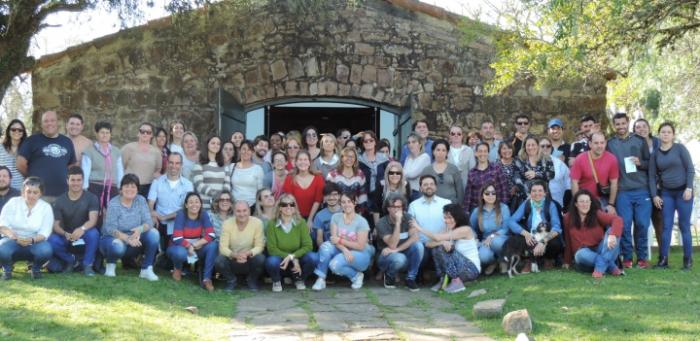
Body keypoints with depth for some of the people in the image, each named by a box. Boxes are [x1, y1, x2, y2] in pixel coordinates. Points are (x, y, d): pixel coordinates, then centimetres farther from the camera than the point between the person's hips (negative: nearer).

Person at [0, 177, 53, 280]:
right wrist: (15, 237, -29)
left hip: (34, 243, 0)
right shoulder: (13, 202, 0)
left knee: (46, 250, -33)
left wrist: (32, 240, -31)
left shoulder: (46, 207, 0)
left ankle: (36, 268, 2)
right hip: (13, 240, 0)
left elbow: (44, 233, -8)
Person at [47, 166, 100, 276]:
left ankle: (87, 265, -14)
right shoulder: (60, 201, -2)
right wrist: (65, 234, -33)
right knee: (52, 241, -30)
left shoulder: (91, 198, -8)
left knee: (93, 233, -36)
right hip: (66, 235, 2)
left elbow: (93, 220, -22)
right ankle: (71, 260, 0)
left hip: (84, 234, -2)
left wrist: (82, 229, -45)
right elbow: (56, 224, -9)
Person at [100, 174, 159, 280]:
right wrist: (127, 238, -41)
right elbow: (110, 229, -24)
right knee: (118, 245, -38)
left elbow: (148, 222, -14)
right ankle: (111, 264, -2)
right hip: (115, 238, -4)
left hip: (134, 241, 4)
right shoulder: (113, 204, -14)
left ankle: (147, 269, -12)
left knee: (154, 233, -22)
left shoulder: (141, 201, -4)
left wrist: (140, 229, -39)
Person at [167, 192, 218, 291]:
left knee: (213, 245, -25)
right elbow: (177, 239, -23)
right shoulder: (181, 215, -18)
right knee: (180, 253, -39)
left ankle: (207, 279, -21)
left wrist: (195, 245, -25)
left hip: (196, 249, 3)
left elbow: (211, 236, -18)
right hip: (181, 247, -3)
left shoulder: (203, 215, -9)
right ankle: (177, 268, 0)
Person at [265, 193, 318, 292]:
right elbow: (272, 249, -14)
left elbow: (308, 246, -12)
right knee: (271, 261, -35)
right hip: (281, 262, -2)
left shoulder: (301, 223, -7)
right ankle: (276, 281, 3)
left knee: (312, 257, -28)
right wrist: (293, 259, -23)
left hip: (297, 260, 2)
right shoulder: (272, 224, -11)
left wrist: (292, 256, -27)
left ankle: (299, 280, 6)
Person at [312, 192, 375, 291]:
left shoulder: (361, 221, -12)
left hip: (360, 255, -4)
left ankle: (356, 276, -2)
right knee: (326, 246, -27)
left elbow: (360, 246, -14)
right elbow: (334, 239, -10)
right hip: (341, 251, 4)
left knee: (335, 264, -31)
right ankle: (321, 279, -17)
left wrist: (340, 240, -15)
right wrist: (345, 250, -28)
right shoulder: (336, 217, 0)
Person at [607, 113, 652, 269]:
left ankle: (642, 257, 10)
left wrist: (640, 163, -10)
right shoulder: (610, 144, 7)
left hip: (642, 190, 0)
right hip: (622, 192, 0)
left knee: (642, 224, -1)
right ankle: (627, 257, 8)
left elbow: (651, 163, 10)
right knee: (624, 225, -2)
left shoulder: (640, 141, 8)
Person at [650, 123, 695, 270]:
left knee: (684, 226, -1)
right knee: (666, 226, 0)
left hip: (683, 191, -3)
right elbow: (652, 176, 6)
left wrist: (689, 188, -13)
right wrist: (654, 195, -1)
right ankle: (663, 259, 1)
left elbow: (690, 169, -5)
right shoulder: (655, 153, 5)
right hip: (666, 193, 3)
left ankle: (688, 260, 5)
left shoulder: (680, 148, -3)